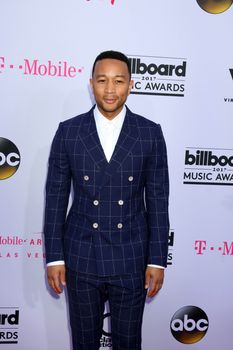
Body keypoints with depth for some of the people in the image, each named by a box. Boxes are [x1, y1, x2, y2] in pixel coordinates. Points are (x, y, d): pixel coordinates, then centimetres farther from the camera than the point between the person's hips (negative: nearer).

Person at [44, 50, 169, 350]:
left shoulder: (150, 133, -4)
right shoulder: (68, 131, -3)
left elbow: (157, 200, -1)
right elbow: (55, 197, 0)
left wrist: (157, 260, -3)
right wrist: (54, 257, -2)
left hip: (131, 260, 0)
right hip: (81, 258, 1)